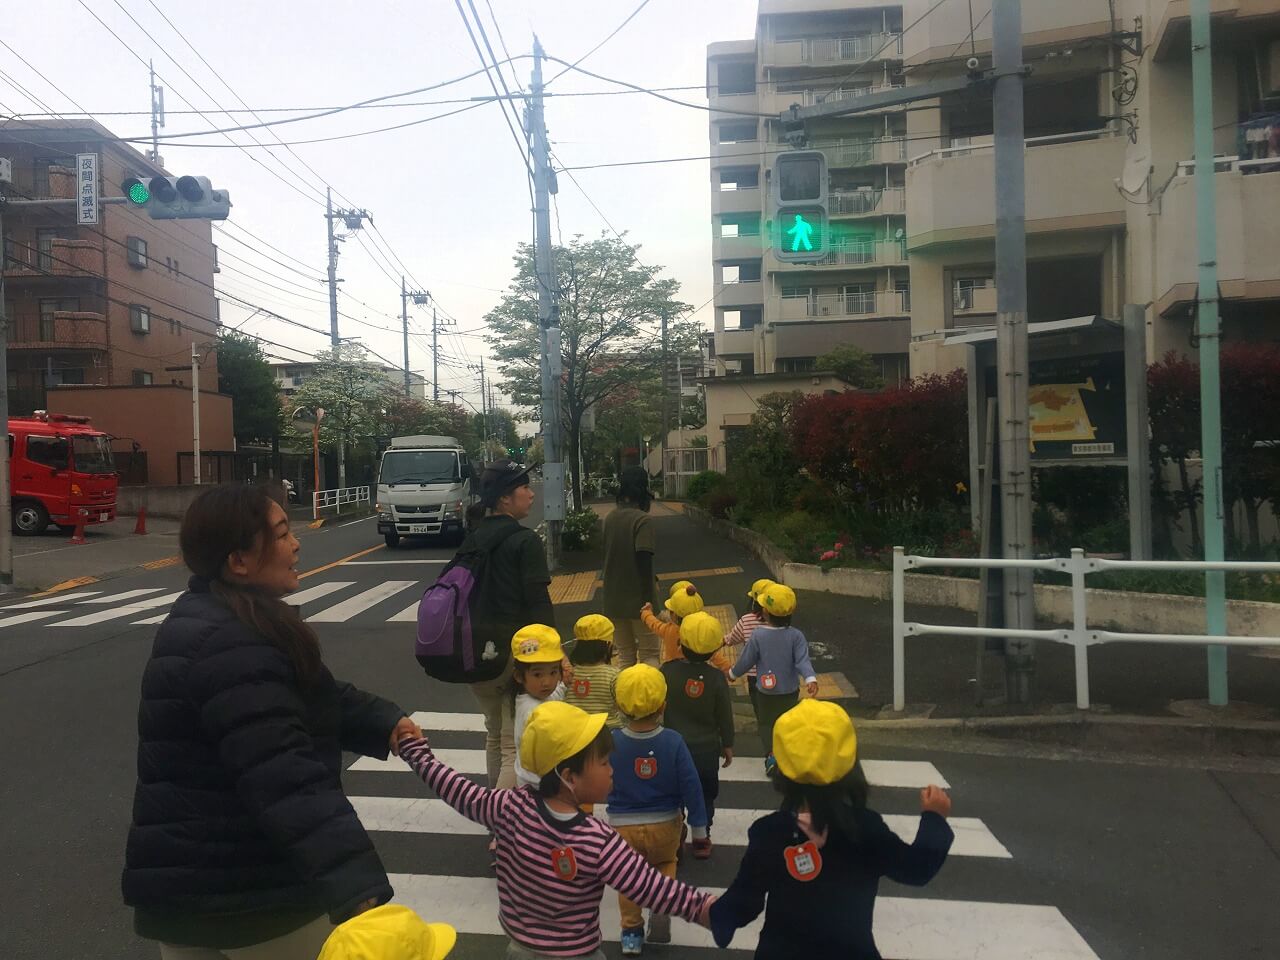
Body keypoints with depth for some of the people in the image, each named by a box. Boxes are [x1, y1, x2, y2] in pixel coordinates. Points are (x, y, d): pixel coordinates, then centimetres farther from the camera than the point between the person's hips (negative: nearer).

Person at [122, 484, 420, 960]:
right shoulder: (231, 649, -27)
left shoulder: (207, 622, 8)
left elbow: (315, 697, 13)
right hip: (248, 890, -10)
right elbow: (285, 780, -36)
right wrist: (357, 888, -39)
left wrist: (383, 723, -1)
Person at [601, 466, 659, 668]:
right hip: (637, 599, -6)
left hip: (613, 600, 6)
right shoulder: (642, 519, -15)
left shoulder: (609, 518, 6)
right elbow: (643, 561, -20)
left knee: (625, 654, 15)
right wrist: (648, 599, -16)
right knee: (649, 654, 3)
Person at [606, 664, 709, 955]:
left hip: (623, 826, 0)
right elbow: (691, 787, -13)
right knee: (665, 865, 27)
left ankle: (631, 932, 26)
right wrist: (699, 827, -2)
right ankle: (661, 909, 8)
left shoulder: (611, 742, -19)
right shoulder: (673, 741, -19)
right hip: (665, 824, 0)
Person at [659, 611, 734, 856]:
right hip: (707, 749, 0)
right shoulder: (716, 678, -18)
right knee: (705, 795, 20)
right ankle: (702, 840, 28)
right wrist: (727, 745, 9)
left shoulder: (667, 670, -18)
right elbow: (725, 716, -8)